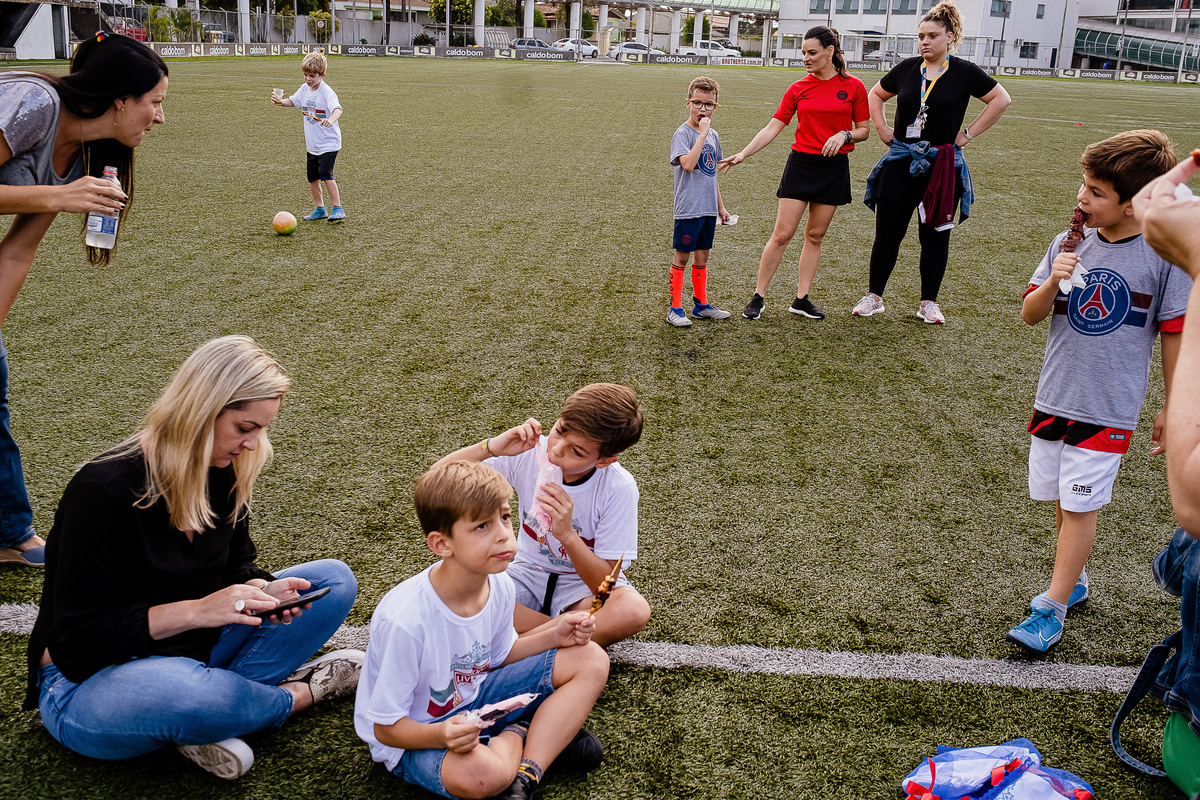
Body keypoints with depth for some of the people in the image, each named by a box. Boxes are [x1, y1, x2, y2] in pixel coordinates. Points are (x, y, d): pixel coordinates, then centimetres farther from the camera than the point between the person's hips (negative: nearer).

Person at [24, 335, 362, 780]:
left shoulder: (222, 472, -2)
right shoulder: (103, 490, -24)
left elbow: (236, 562, 10)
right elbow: (79, 635, -23)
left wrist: (260, 589, -14)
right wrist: (195, 610, -30)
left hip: (193, 652, 8)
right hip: (88, 681, -7)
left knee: (335, 580, -4)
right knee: (174, 689, -45)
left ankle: (210, 707, -17)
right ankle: (299, 694, -13)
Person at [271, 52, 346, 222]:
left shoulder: (327, 92, -18)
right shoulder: (305, 89, 4)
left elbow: (337, 109, -33)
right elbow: (293, 101, 19)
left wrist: (331, 120, -54)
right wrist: (281, 101, -3)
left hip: (329, 142, -8)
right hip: (312, 143, 8)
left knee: (325, 173, -19)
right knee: (312, 177, 12)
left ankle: (338, 209, -11)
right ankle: (320, 209, 27)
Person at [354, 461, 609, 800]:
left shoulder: (500, 587, -11)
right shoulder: (405, 621, -33)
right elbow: (386, 728, -22)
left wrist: (553, 636, -6)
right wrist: (442, 734, -41)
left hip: (474, 699, 7)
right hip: (416, 733, -7)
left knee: (590, 661, -3)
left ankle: (527, 771, -11)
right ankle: (515, 735, -5)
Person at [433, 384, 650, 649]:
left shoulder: (620, 488, -22)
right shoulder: (529, 453, -16)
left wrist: (567, 535, -37)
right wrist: (491, 447, -31)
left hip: (587, 581, -2)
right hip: (529, 574, 3)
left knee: (634, 610, -36)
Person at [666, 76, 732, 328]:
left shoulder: (713, 136, 12)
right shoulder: (682, 134, -10)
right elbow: (688, 164, -28)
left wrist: (720, 206, 21)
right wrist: (702, 133, -25)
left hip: (708, 208, 7)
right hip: (688, 209, -7)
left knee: (702, 255, 14)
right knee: (682, 256, 0)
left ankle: (701, 304, 25)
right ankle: (675, 309, 6)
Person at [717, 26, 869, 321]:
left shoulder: (853, 87, 1)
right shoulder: (798, 89, 3)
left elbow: (864, 130, 5)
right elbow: (773, 128, 2)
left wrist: (844, 135, -16)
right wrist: (742, 154, -6)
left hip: (834, 167, 0)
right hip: (801, 164, 0)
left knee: (815, 235, 6)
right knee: (782, 234, -5)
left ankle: (801, 299, 15)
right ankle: (758, 297, 3)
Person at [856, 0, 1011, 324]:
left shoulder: (964, 72, -3)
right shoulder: (907, 68, 5)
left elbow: (1001, 99, 1)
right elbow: (875, 95, 20)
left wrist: (969, 133, -3)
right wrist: (882, 128, 7)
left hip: (942, 164, -2)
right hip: (901, 161, 2)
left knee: (935, 234, 7)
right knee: (887, 231, 2)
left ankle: (929, 302, 17)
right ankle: (873, 296, 13)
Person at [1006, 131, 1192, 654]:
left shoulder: (1165, 257, -9)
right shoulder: (1068, 245, 0)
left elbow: (1174, 336, -3)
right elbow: (1030, 315, 1)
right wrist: (1053, 282, -19)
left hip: (1109, 409, -4)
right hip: (1053, 398, 4)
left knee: (1080, 504, -2)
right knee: (1062, 500, 15)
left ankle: (1052, 609, 8)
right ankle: (1073, 580, 36)